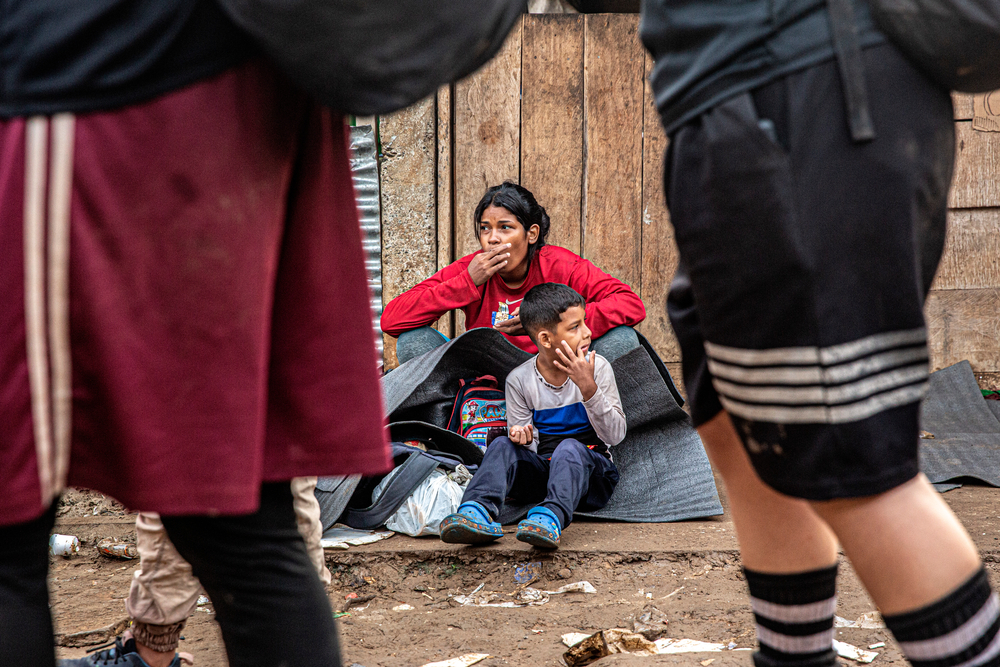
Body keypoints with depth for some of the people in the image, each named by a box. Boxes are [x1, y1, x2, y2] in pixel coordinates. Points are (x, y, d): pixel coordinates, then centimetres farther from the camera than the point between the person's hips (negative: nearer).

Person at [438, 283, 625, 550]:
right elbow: (527, 447, 3)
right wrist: (522, 439, -23)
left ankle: (550, 518, -59)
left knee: (569, 447, -33)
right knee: (503, 445, -23)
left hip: (589, 470, -2)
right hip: (541, 470, 2)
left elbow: (615, 435, -8)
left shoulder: (597, 367, -4)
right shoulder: (519, 380, -1)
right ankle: (479, 511, -45)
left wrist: (588, 388, -21)